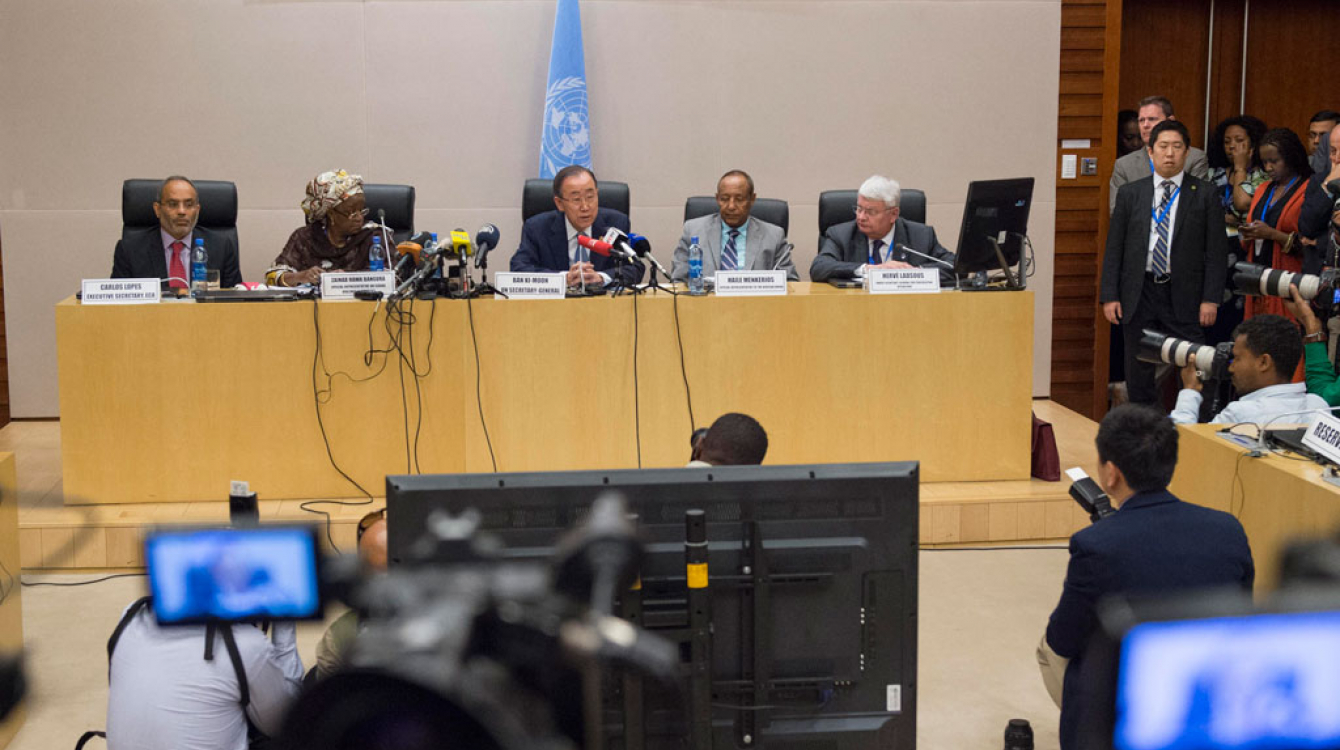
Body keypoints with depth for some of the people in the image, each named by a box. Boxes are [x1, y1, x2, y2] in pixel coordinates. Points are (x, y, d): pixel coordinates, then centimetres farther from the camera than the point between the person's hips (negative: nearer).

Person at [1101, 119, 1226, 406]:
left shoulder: (1204, 194, 3)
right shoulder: (1130, 193, 8)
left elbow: (1215, 251, 1)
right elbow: (1114, 248, 7)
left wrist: (1211, 299, -7)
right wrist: (1110, 296, -1)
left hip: (1184, 296, -2)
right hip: (1138, 294, 2)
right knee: (1138, 377, 7)